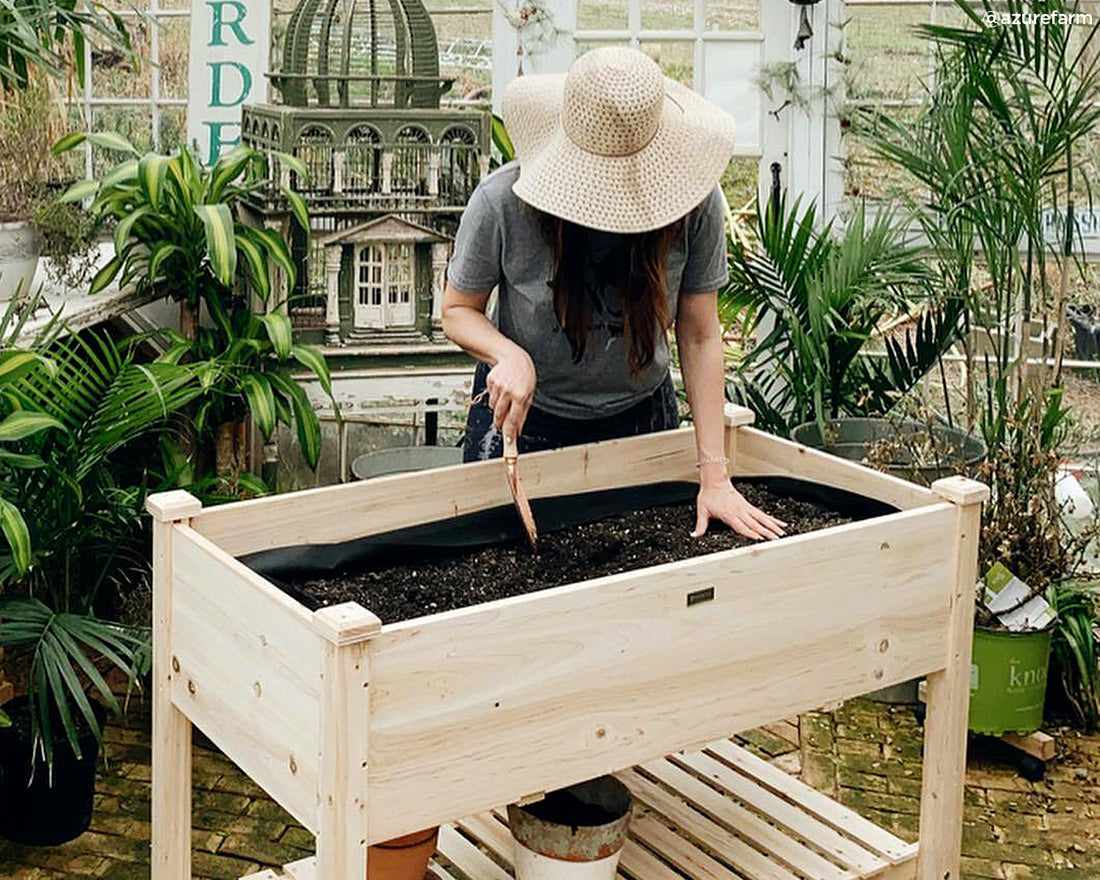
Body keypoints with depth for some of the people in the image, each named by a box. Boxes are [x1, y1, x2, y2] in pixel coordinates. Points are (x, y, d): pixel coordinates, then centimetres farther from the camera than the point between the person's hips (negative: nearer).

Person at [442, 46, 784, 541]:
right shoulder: (502, 203, -25)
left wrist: (714, 475, -17)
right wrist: (509, 354, -32)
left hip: (641, 418, 2)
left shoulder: (695, 207, -22)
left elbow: (699, 338, -14)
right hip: (523, 414, -1)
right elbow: (457, 310, -10)